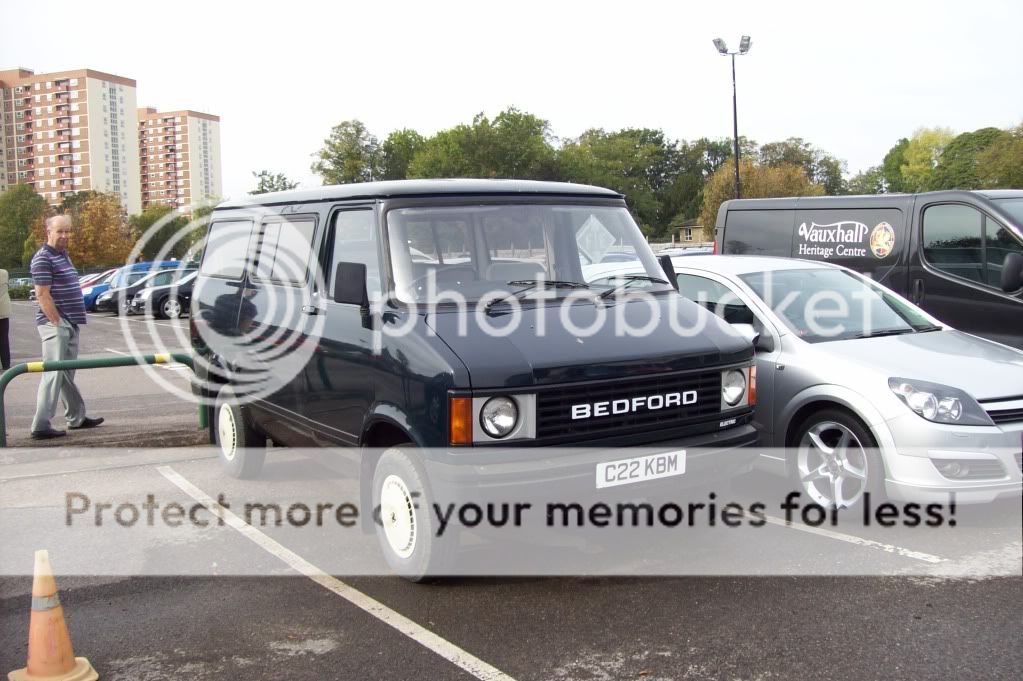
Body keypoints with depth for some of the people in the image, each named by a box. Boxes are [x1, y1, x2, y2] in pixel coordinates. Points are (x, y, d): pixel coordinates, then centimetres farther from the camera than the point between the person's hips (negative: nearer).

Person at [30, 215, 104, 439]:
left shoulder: (63, 255, 16)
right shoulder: (43, 258, -12)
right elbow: (42, 295, -18)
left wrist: (70, 323, 16)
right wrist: (57, 322, -20)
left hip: (70, 323, 9)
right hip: (55, 323, -9)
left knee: (67, 374, 17)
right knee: (53, 374, -9)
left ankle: (77, 417, 27)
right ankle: (41, 426, -8)